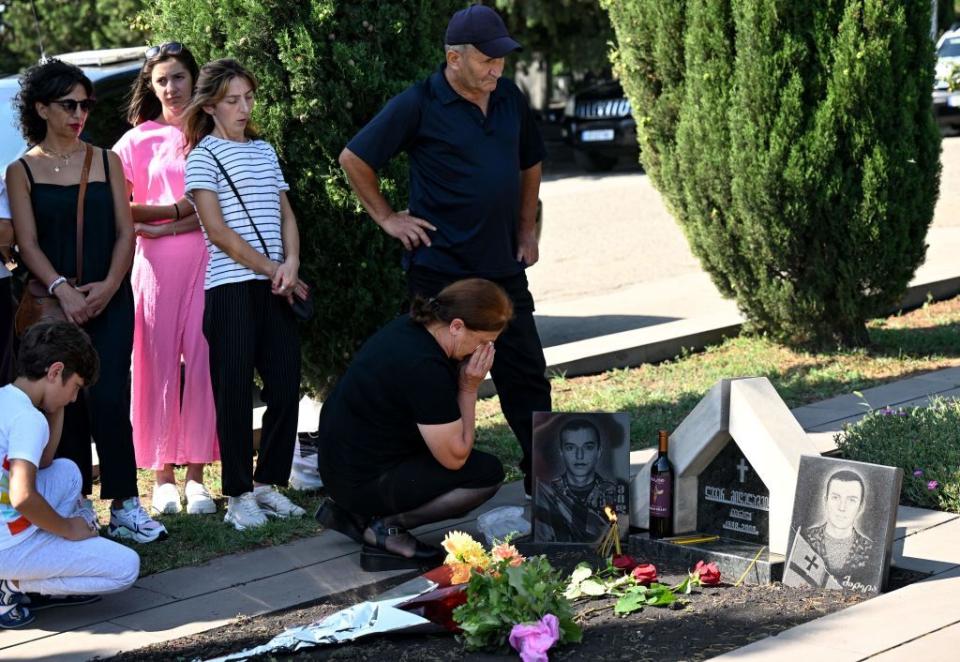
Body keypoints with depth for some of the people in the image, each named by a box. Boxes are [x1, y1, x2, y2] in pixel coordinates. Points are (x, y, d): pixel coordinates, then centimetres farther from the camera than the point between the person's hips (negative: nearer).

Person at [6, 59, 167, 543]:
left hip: (109, 300, 0)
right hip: (54, 302, 0)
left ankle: (125, 506, -9)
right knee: (66, 403, 1)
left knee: (108, 399, -11)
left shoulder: (106, 161, 11)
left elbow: (125, 233, 7)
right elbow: (27, 243, -3)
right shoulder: (22, 170, 5)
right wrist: (63, 291, -17)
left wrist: (108, 286, -9)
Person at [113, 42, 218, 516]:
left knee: (202, 360, -3)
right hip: (156, 263, 0)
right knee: (159, 362, -1)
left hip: (205, 259, 0)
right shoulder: (138, 140, 9)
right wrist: (174, 210, -7)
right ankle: (163, 476, 5)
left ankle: (196, 473, 3)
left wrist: (164, 228, -8)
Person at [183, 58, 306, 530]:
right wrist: (272, 270, -8)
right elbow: (218, 231, -8)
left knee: (286, 387, 3)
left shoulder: (264, 151, 17)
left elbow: (285, 216, 14)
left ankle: (268, 483, 15)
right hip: (230, 288, -5)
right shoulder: (204, 156, -1)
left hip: (276, 287, 6)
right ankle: (238, 495, 5)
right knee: (235, 394, -2)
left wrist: (291, 263, -5)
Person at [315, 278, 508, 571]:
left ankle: (358, 514, 15)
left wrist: (463, 385, 1)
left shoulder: (410, 327, 1)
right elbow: (455, 457, -19)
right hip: (362, 481, -10)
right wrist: (469, 388, -12)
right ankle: (386, 528, -6)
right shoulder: (424, 367, -27)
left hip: (340, 463, 10)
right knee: (488, 473, -11)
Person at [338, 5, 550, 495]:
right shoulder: (419, 105, -9)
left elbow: (530, 163, 25)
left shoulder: (510, 99, 9)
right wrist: (387, 218, -3)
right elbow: (354, 159, -4)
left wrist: (527, 229, 17)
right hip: (441, 267, -6)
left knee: (526, 373, 8)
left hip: (504, 268, 6)